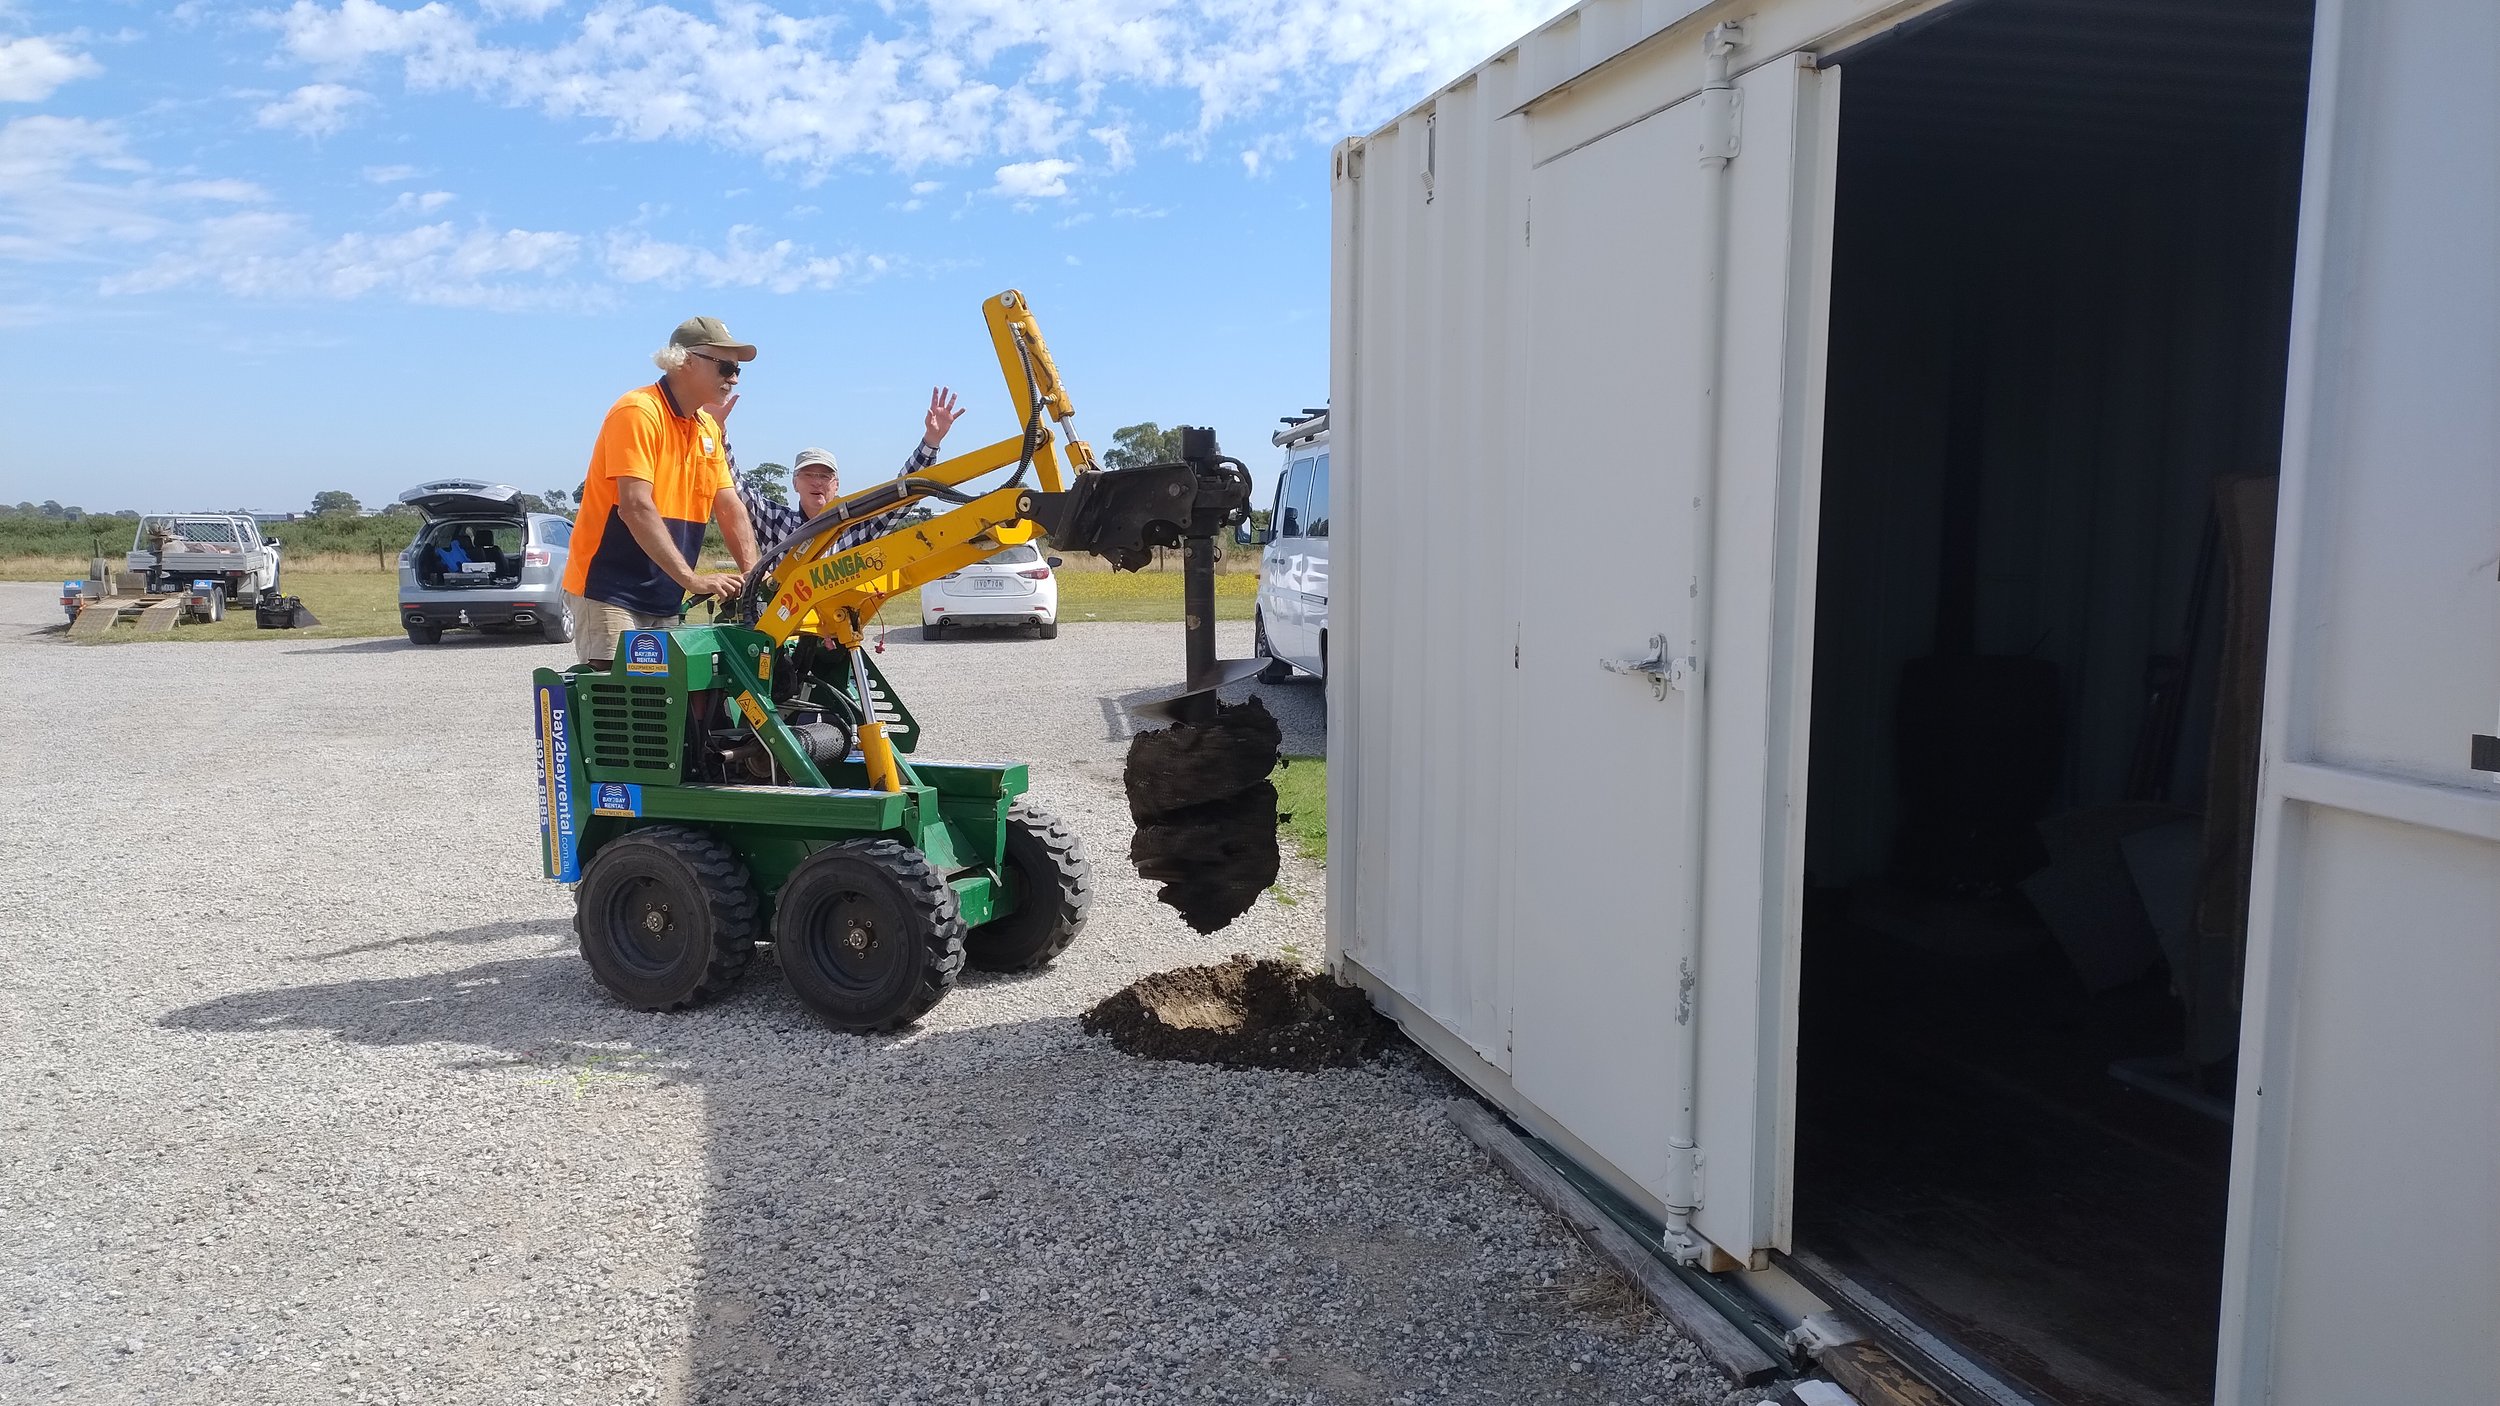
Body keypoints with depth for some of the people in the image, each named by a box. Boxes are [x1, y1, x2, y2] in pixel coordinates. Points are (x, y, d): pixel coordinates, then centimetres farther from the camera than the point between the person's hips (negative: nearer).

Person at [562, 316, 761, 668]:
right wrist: (691, 578, -27)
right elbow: (636, 508, -23)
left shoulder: (709, 428, 12)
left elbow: (730, 509, 9)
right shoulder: (638, 411, -14)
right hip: (610, 591, -8)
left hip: (665, 599, 8)